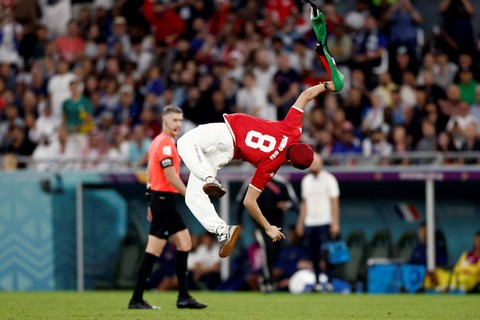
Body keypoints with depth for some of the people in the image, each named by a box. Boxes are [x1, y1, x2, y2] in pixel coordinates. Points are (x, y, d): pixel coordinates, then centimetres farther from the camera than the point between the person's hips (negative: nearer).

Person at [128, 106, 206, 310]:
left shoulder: (158, 142, 16)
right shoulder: (165, 143, -15)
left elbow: (150, 173, 19)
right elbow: (171, 176, -20)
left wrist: (152, 203, 21)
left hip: (160, 200, 10)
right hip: (164, 199, -10)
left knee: (185, 243, 11)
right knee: (154, 250, -7)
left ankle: (183, 297, 12)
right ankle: (136, 299, -4)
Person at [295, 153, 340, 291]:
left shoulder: (328, 179, -3)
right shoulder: (306, 180, 15)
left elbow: (334, 202, -6)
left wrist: (335, 224, -13)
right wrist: (300, 223, 15)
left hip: (325, 223, -6)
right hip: (309, 223, 6)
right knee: (313, 255, 3)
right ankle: (317, 283, 7)